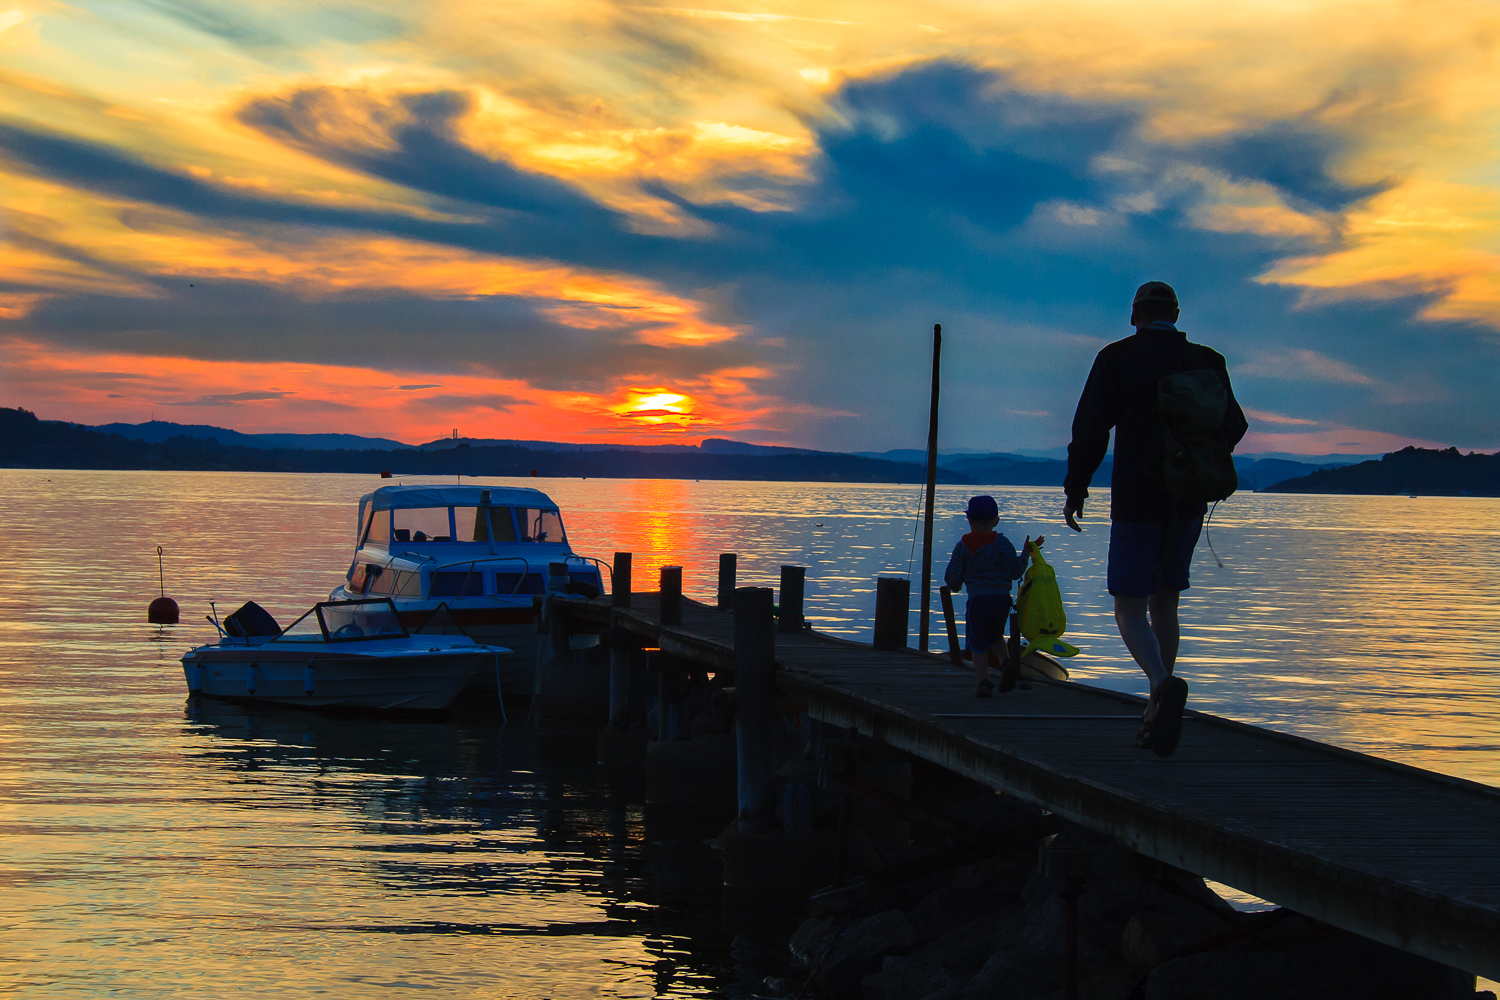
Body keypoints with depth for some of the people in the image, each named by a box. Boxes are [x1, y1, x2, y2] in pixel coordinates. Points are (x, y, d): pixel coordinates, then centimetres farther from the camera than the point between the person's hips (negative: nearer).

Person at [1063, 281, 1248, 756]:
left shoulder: (1117, 358, -4)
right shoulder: (1207, 363, 6)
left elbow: (1091, 429, -8)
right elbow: (1233, 427, 10)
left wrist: (1075, 491, 2)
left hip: (1136, 501, -4)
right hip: (1189, 504, 4)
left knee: (1130, 611, -1)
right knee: (1164, 602, 17)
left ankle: (1163, 684, -30)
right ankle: (1156, 718, 17)